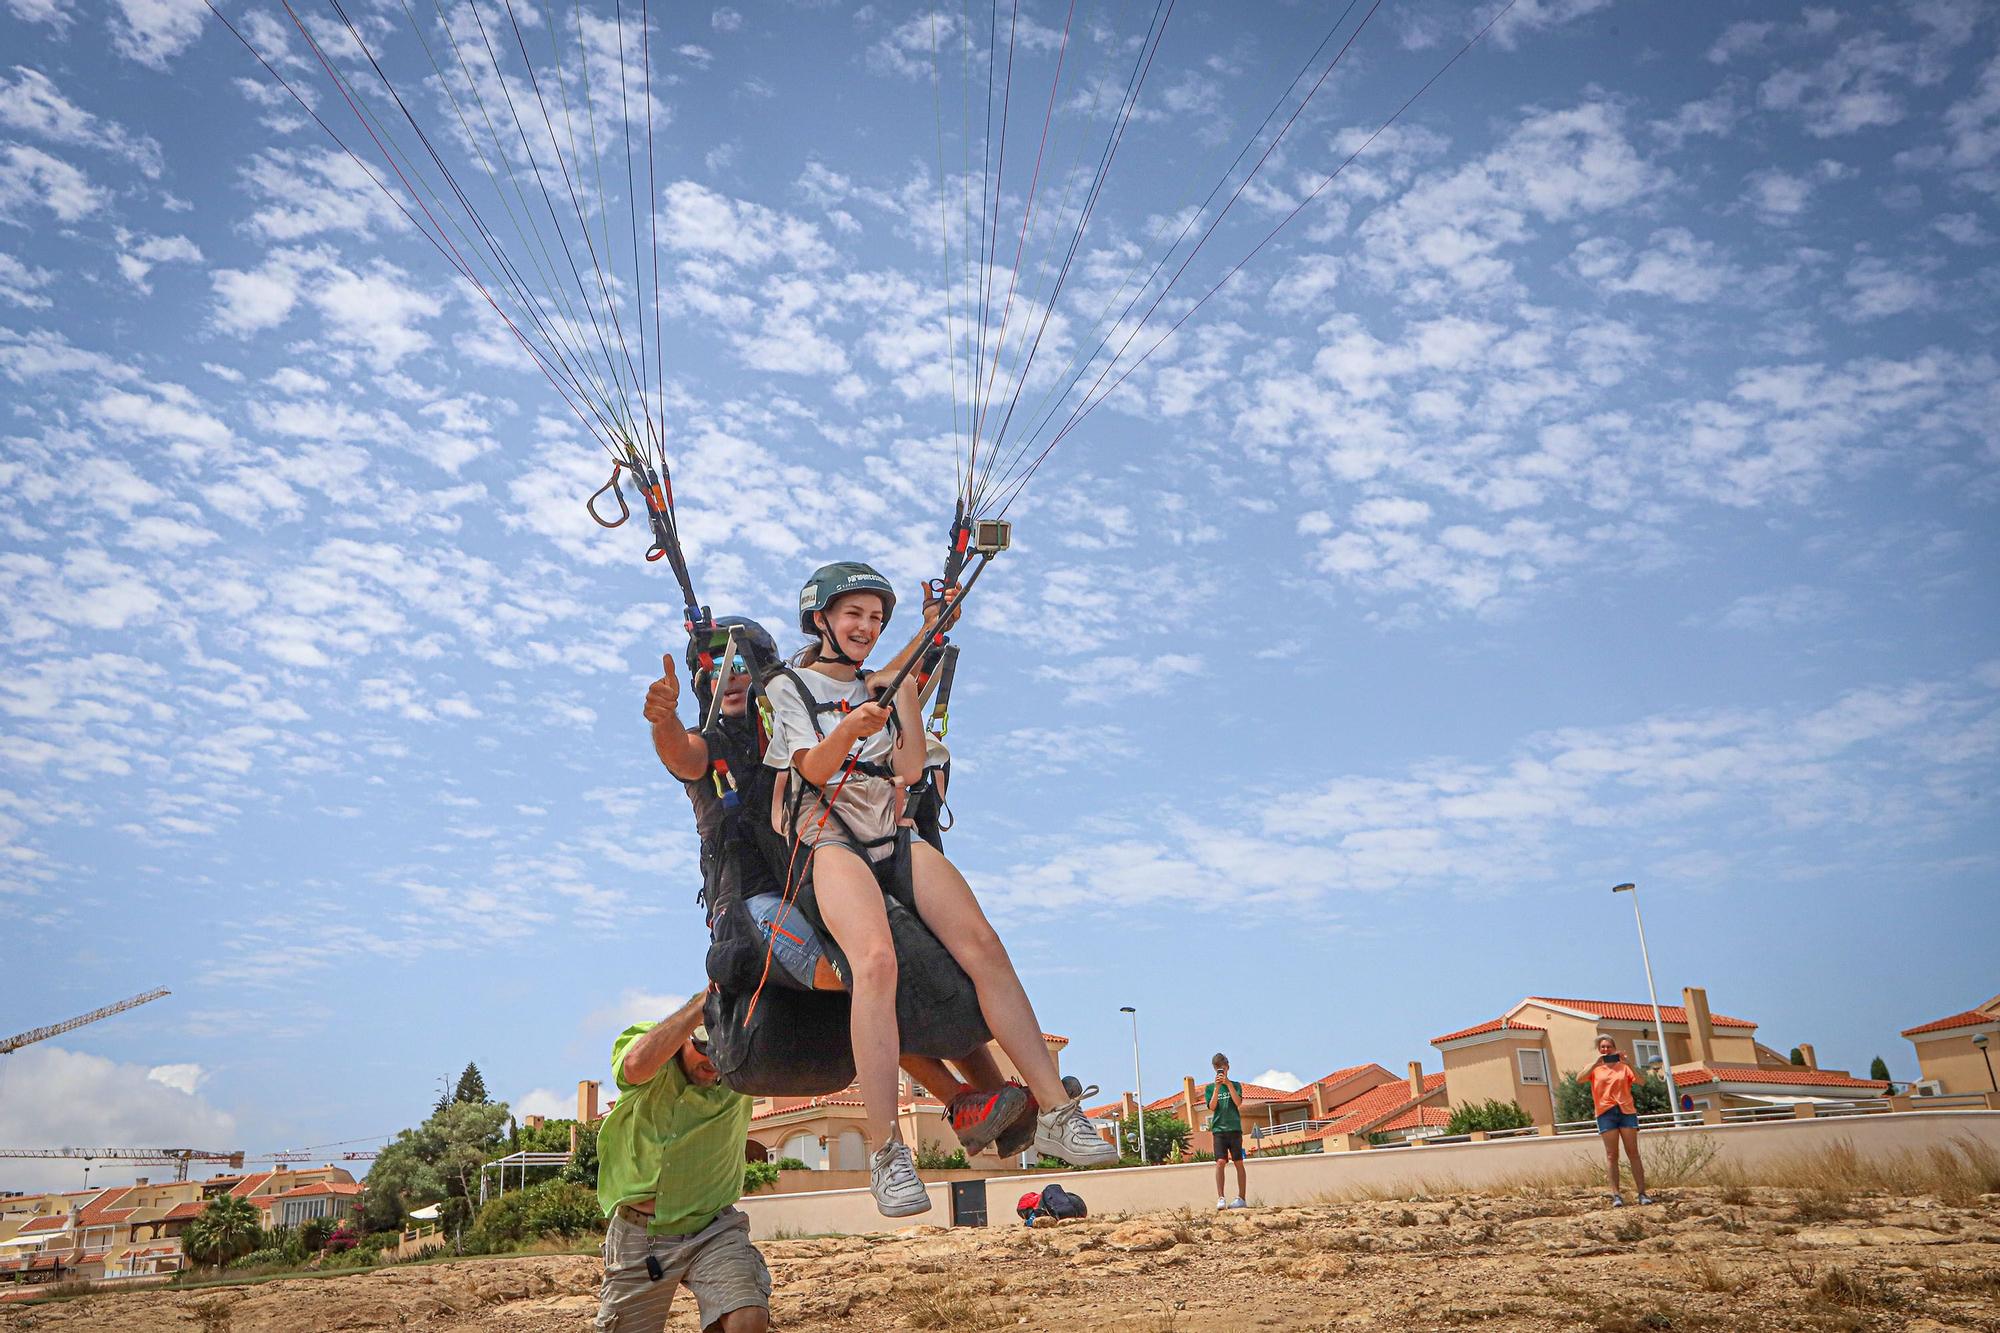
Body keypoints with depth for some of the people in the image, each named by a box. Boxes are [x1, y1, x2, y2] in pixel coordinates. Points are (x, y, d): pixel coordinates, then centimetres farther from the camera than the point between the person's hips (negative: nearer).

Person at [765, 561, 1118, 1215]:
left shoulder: (879, 690, 24)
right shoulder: (787, 688, 9)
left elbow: (909, 767, 9)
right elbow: (814, 770, -7)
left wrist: (907, 690, 3)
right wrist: (849, 730, -27)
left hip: (893, 840, 5)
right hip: (827, 842, -4)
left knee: (983, 945, -20)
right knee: (877, 958, -34)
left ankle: (1056, 1111, -19)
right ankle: (885, 1152, -32)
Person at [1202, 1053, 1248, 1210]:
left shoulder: (1235, 1085, 9)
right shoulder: (1210, 1088, 10)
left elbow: (1238, 1102, -7)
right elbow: (1212, 1107, -3)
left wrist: (1228, 1083, -14)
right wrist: (1217, 1087, -11)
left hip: (1235, 1128, 0)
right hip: (1218, 1129, 0)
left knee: (1238, 1163, 1)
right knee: (1220, 1162, -11)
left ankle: (1241, 1198, 5)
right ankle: (1221, 1198, -13)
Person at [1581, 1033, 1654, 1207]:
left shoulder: (1623, 1067, 10)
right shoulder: (1594, 1068, 9)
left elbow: (1640, 1081, -6)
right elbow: (1580, 1079, -10)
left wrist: (1627, 1062, -16)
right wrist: (1596, 1064, -18)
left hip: (1626, 1111, 1)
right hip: (1606, 1113, -1)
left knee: (1633, 1153, -1)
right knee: (1612, 1155, -3)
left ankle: (1642, 1192, 0)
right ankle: (1616, 1195, -4)